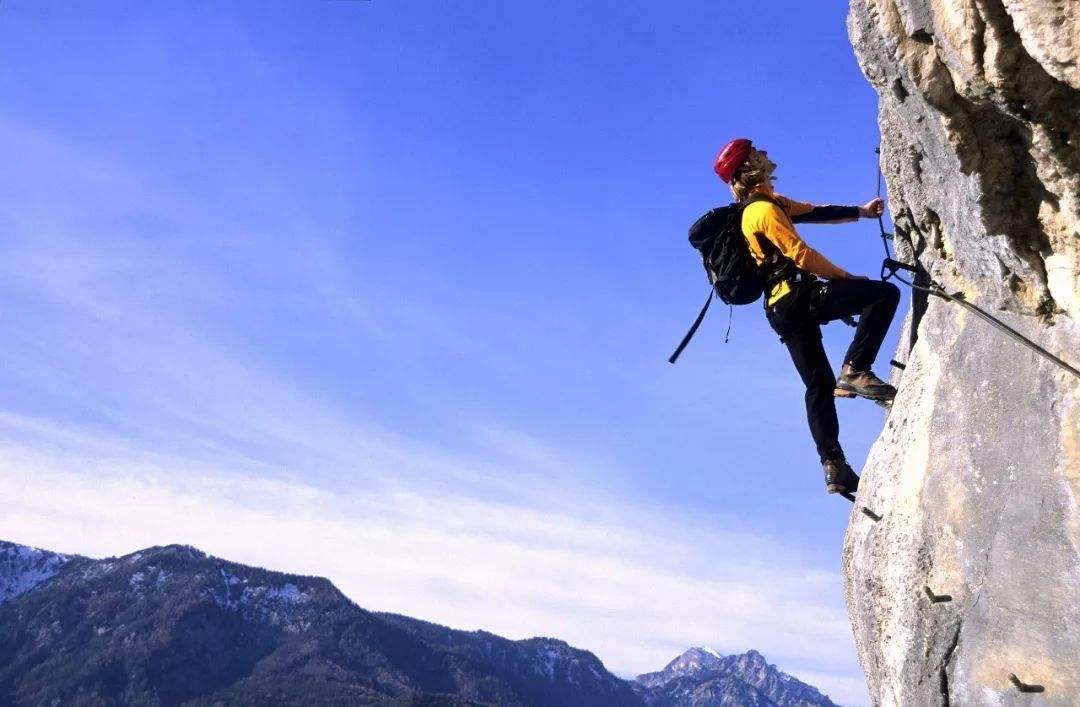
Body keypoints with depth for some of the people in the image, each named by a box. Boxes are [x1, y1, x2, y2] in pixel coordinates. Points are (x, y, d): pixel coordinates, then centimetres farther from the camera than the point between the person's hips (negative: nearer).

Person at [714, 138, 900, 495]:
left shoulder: (766, 202, 22)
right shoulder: (765, 208, -9)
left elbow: (813, 212, 23)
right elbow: (801, 254, -12)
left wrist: (860, 211, 18)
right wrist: (847, 277, -3)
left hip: (782, 309, 10)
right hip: (798, 296, -10)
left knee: (819, 385, 10)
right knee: (885, 292, -11)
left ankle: (833, 466, 9)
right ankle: (854, 370, -16)